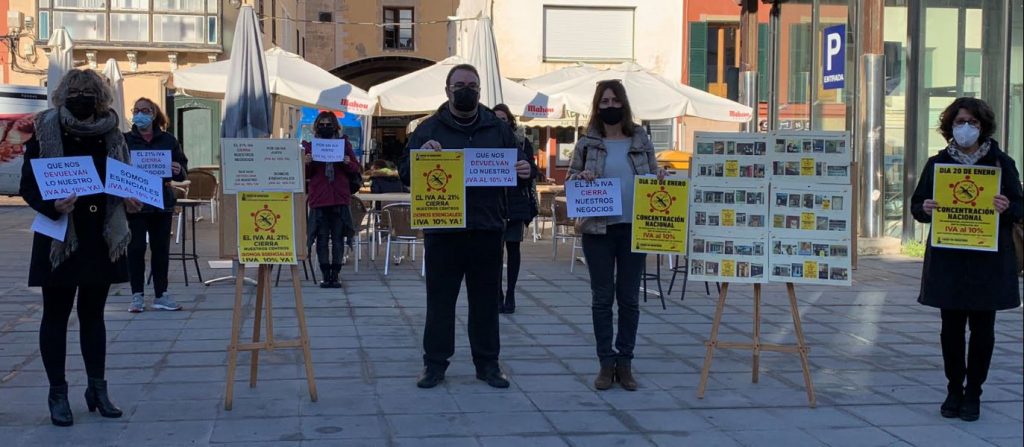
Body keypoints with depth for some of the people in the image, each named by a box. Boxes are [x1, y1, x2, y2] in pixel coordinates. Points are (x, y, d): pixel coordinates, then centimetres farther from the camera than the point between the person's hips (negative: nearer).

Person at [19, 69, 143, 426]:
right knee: (56, 315, 4)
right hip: (60, 239, -3)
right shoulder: (45, 132, -6)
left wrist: (130, 202, -5)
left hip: (102, 238, 4)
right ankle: (58, 393, 13)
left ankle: (98, 388, 21)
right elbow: (28, 185, -7)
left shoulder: (111, 135, 6)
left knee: (93, 314, 13)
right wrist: (52, 206, -25)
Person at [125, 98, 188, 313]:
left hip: (162, 202, 2)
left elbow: (183, 170, 8)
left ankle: (161, 295, 14)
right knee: (136, 248, -1)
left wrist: (179, 171, -14)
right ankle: (137, 296, 7)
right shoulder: (125, 140, 3)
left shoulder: (168, 140, 7)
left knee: (161, 248, 6)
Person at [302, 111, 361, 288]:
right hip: (319, 199, 0)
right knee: (322, 237, 1)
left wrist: (348, 163, -12)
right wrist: (306, 163, -12)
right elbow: (305, 174, 9)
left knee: (338, 237, 1)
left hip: (340, 197, 0)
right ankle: (325, 275, 5)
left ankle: (335, 275, 5)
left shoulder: (344, 143, 8)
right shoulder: (309, 146, 9)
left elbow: (356, 169, 9)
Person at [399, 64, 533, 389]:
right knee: (440, 300, 5)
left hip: (487, 229, 2)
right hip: (442, 230, -2)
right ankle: (435, 363, 15)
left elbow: (516, 168, 17)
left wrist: (524, 172, -7)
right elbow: (405, 174, 2)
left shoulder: (497, 129, 11)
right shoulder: (429, 129, 4)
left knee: (486, 301, 8)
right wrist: (421, 155, -18)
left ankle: (487, 363, 19)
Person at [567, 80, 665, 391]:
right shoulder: (587, 143, 2)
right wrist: (581, 178, -15)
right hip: (598, 229, -1)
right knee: (602, 298, 4)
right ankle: (606, 363, 12)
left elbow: (653, 177, 12)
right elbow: (570, 179, 6)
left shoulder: (641, 141, 6)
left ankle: (625, 363, 15)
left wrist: (660, 179, -10)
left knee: (629, 298, 5)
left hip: (634, 228, 1)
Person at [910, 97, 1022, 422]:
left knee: (982, 327, 4)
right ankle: (954, 390, 19)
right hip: (947, 259, 1)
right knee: (951, 326, 5)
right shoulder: (937, 163, 7)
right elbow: (917, 206, 10)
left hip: (988, 260, -1)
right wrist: (925, 209, -13)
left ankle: (973, 394, 15)